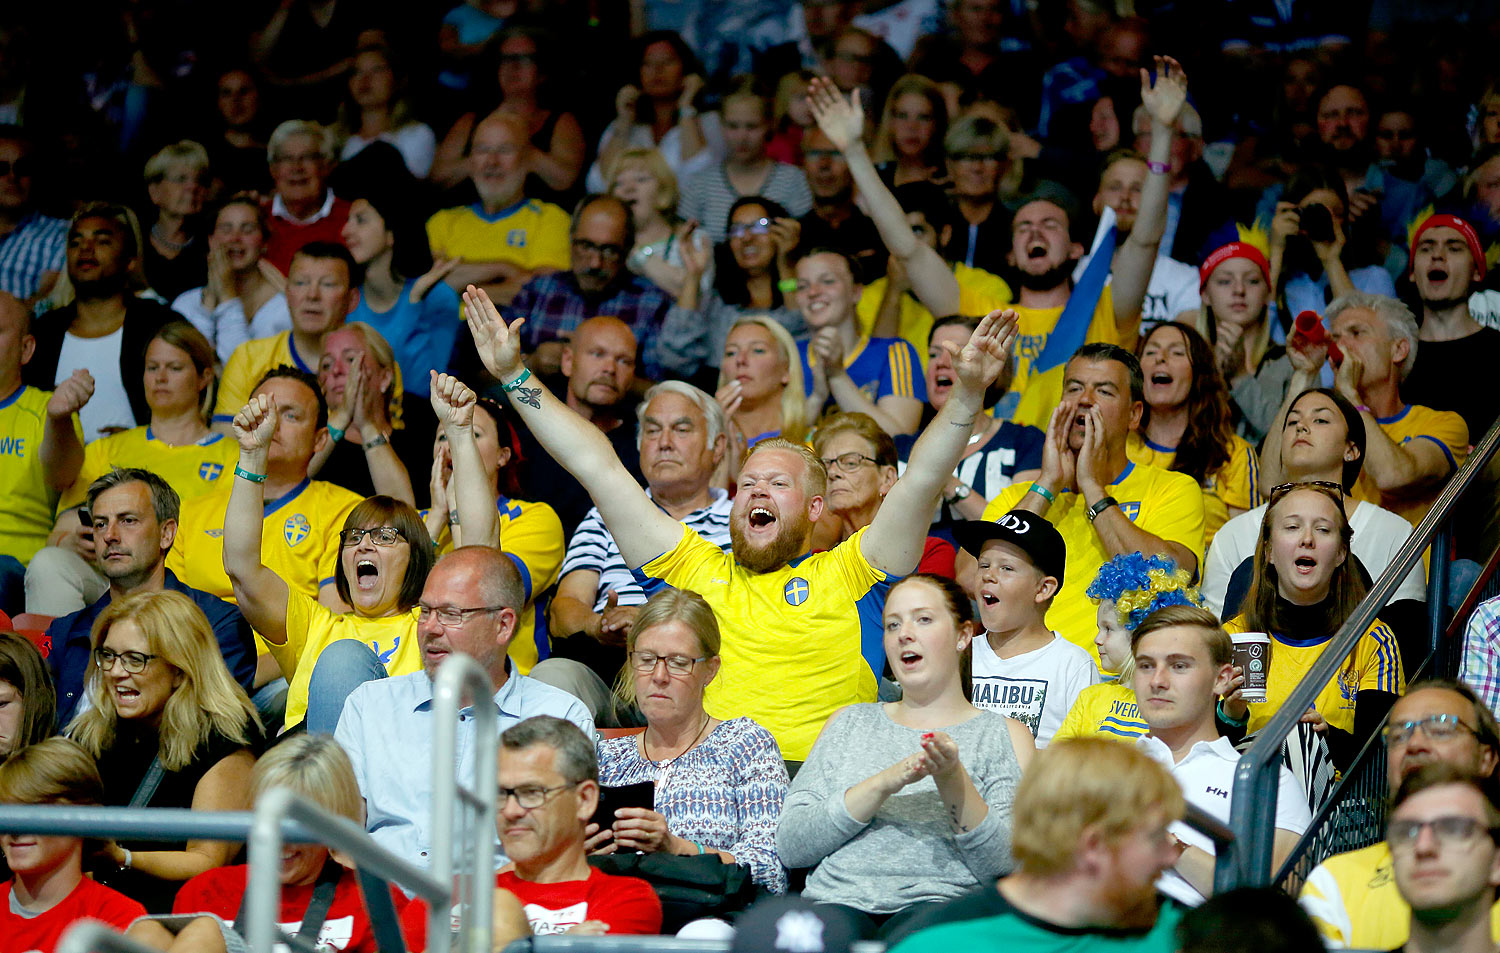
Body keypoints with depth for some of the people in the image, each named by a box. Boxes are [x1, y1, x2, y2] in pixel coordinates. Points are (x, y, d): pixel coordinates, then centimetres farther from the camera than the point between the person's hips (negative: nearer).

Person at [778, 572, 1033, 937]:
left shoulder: (1005, 734, 15)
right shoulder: (849, 723, 22)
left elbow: (1004, 864, 2)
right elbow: (790, 846, 9)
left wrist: (953, 781, -14)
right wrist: (883, 784, -5)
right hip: (838, 897, 1)